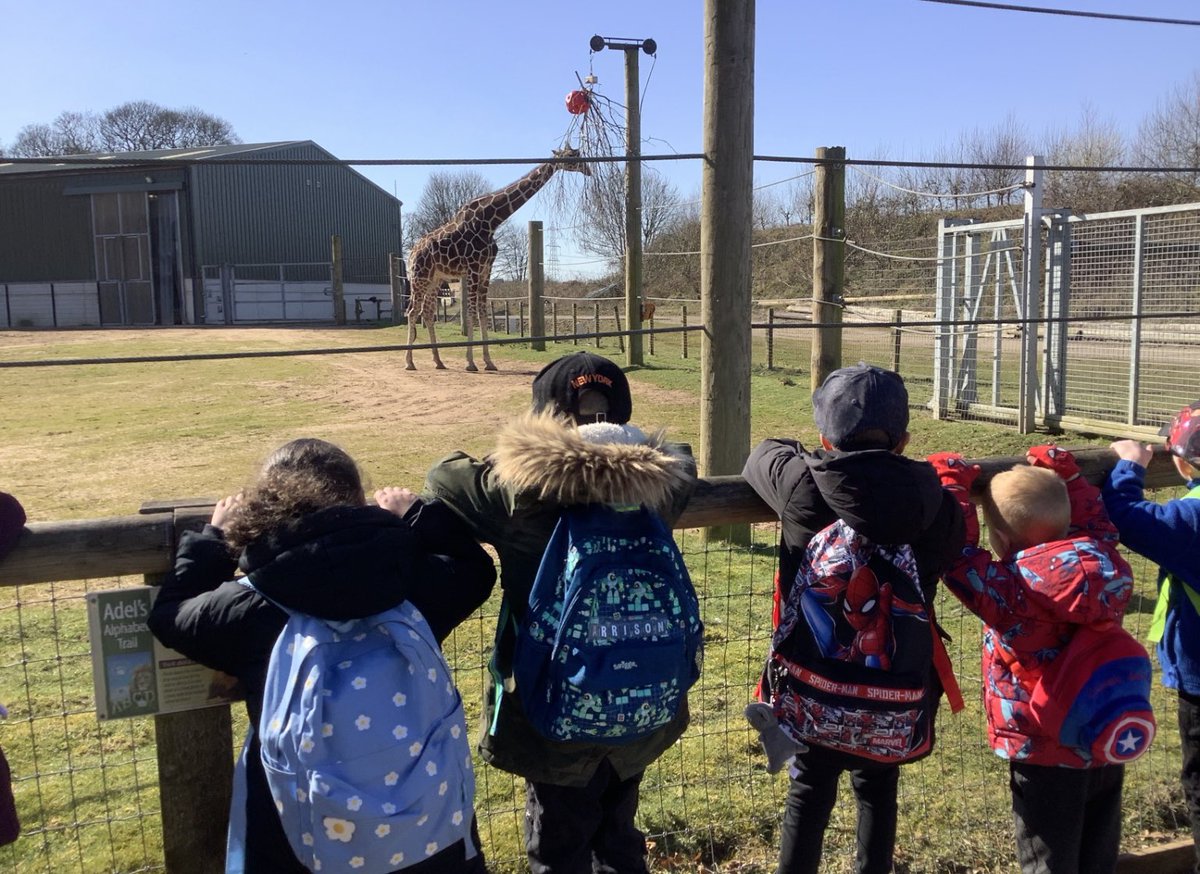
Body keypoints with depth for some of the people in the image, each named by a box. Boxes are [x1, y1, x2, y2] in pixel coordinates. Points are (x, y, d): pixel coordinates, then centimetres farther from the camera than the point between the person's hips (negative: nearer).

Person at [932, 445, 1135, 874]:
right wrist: (1062, 471, 17)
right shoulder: (1101, 566, -7)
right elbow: (1094, 520, 12)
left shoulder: (1011, 591, -25)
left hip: (1046, 757, -6)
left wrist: (952, 481, -12)